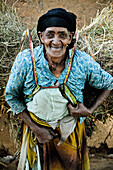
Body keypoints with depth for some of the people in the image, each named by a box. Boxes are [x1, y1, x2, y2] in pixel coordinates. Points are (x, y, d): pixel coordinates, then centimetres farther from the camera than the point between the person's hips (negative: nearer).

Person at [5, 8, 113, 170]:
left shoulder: (83, 62, -20)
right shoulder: (26, 60, -22)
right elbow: (11, 95, -8)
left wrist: (90, 111, -15)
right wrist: (35, 128, -13)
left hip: (72, 133, 1)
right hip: (37, 130, 0)